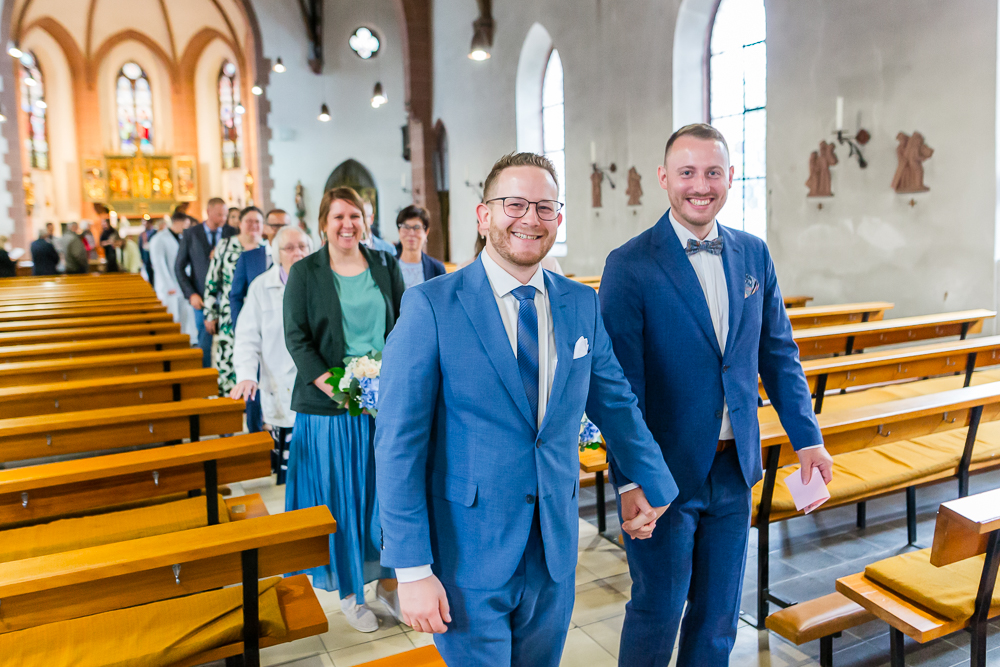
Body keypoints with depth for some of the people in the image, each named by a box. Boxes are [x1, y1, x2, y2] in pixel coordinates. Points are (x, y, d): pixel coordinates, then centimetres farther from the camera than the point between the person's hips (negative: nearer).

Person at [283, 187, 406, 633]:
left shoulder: (385, 266, 7)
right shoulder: (305, 273, 0)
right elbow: (296, 336, -5)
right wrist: (329, 383, -17)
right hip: (329, 405, -2)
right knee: (340, 495, 6)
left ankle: (388, 581, 29)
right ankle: (349, 591, 24)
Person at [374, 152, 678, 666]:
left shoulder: (581, 305, 2)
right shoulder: (431, 306, -12)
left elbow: (614, 401, 15)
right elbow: (398, 444, -14)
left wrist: (653, 483, 20)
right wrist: (413, 569, -16)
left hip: (556, 547, 5)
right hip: (469, 552, -4)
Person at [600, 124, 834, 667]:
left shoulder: (754, 254, 4)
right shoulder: (630, 266, -13)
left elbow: (778, 353, 11)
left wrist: (807, 437, 6)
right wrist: (629, 479, -18)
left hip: (735, 468, 5)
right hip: (664, 474, -5)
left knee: (719, 615, 19)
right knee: (657, 612, 10)